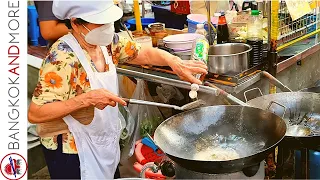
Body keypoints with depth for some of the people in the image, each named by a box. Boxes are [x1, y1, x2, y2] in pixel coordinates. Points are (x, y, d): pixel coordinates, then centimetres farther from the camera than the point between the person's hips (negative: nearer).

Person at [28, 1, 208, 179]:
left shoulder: (108, 42, -6)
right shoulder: (62, 58, -28)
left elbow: (145, 53, 4)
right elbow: (35, 114, -28)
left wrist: (175, 62, -16)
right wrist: (87, 98, -36)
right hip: (71, 148, -7)